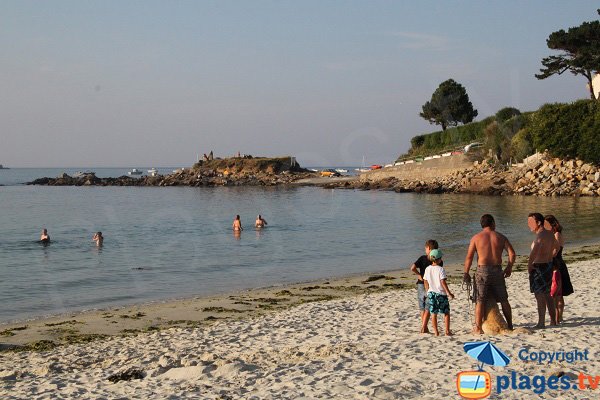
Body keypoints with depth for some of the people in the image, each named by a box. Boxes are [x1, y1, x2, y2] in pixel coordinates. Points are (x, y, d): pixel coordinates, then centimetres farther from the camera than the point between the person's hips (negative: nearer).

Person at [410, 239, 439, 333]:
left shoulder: (422, 258, -4)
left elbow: (412, 268, -16)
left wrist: (419, 275, -3)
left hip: (421, 284, 1)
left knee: (422, 308, 12)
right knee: (428, 308, 3)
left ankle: (425, 328, 15)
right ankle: (423, 326, -9)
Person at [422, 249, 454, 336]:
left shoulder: (427, 269, 2)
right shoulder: (441, 269, -14)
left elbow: (425, 281, 10)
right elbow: (443, 282, -16)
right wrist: (449, 293, -10)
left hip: (431, 293, 5)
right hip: (441, 293, -5)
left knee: (433, 313, 9)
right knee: (446, 312, 7)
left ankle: (436, 332, 9)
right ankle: (447, 331, 4)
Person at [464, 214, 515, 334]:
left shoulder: (476, 238, 0)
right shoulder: (500, 237, 5)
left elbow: (469, 257, -4)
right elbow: (512, 254, -1)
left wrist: (466, 273, 3)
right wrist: (509, 268, 13)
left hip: (482, 270, -2)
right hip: (497, 270, 2)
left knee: (480, 300, 1)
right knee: (504, 300, 14)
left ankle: (478, 328, -1)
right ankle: (510, 325, 22)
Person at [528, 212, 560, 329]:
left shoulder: (540, 236, -20)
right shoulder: (549, 234, 10)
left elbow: (534, 252, -36)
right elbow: (556, 247, 29)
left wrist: (529, 266, -25)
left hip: (539, 267, -10)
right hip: (548, 266, 10)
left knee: (540, 295, -5)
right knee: (547, 294, 18)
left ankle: (541, 323, -2)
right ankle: (553, 320, 24)